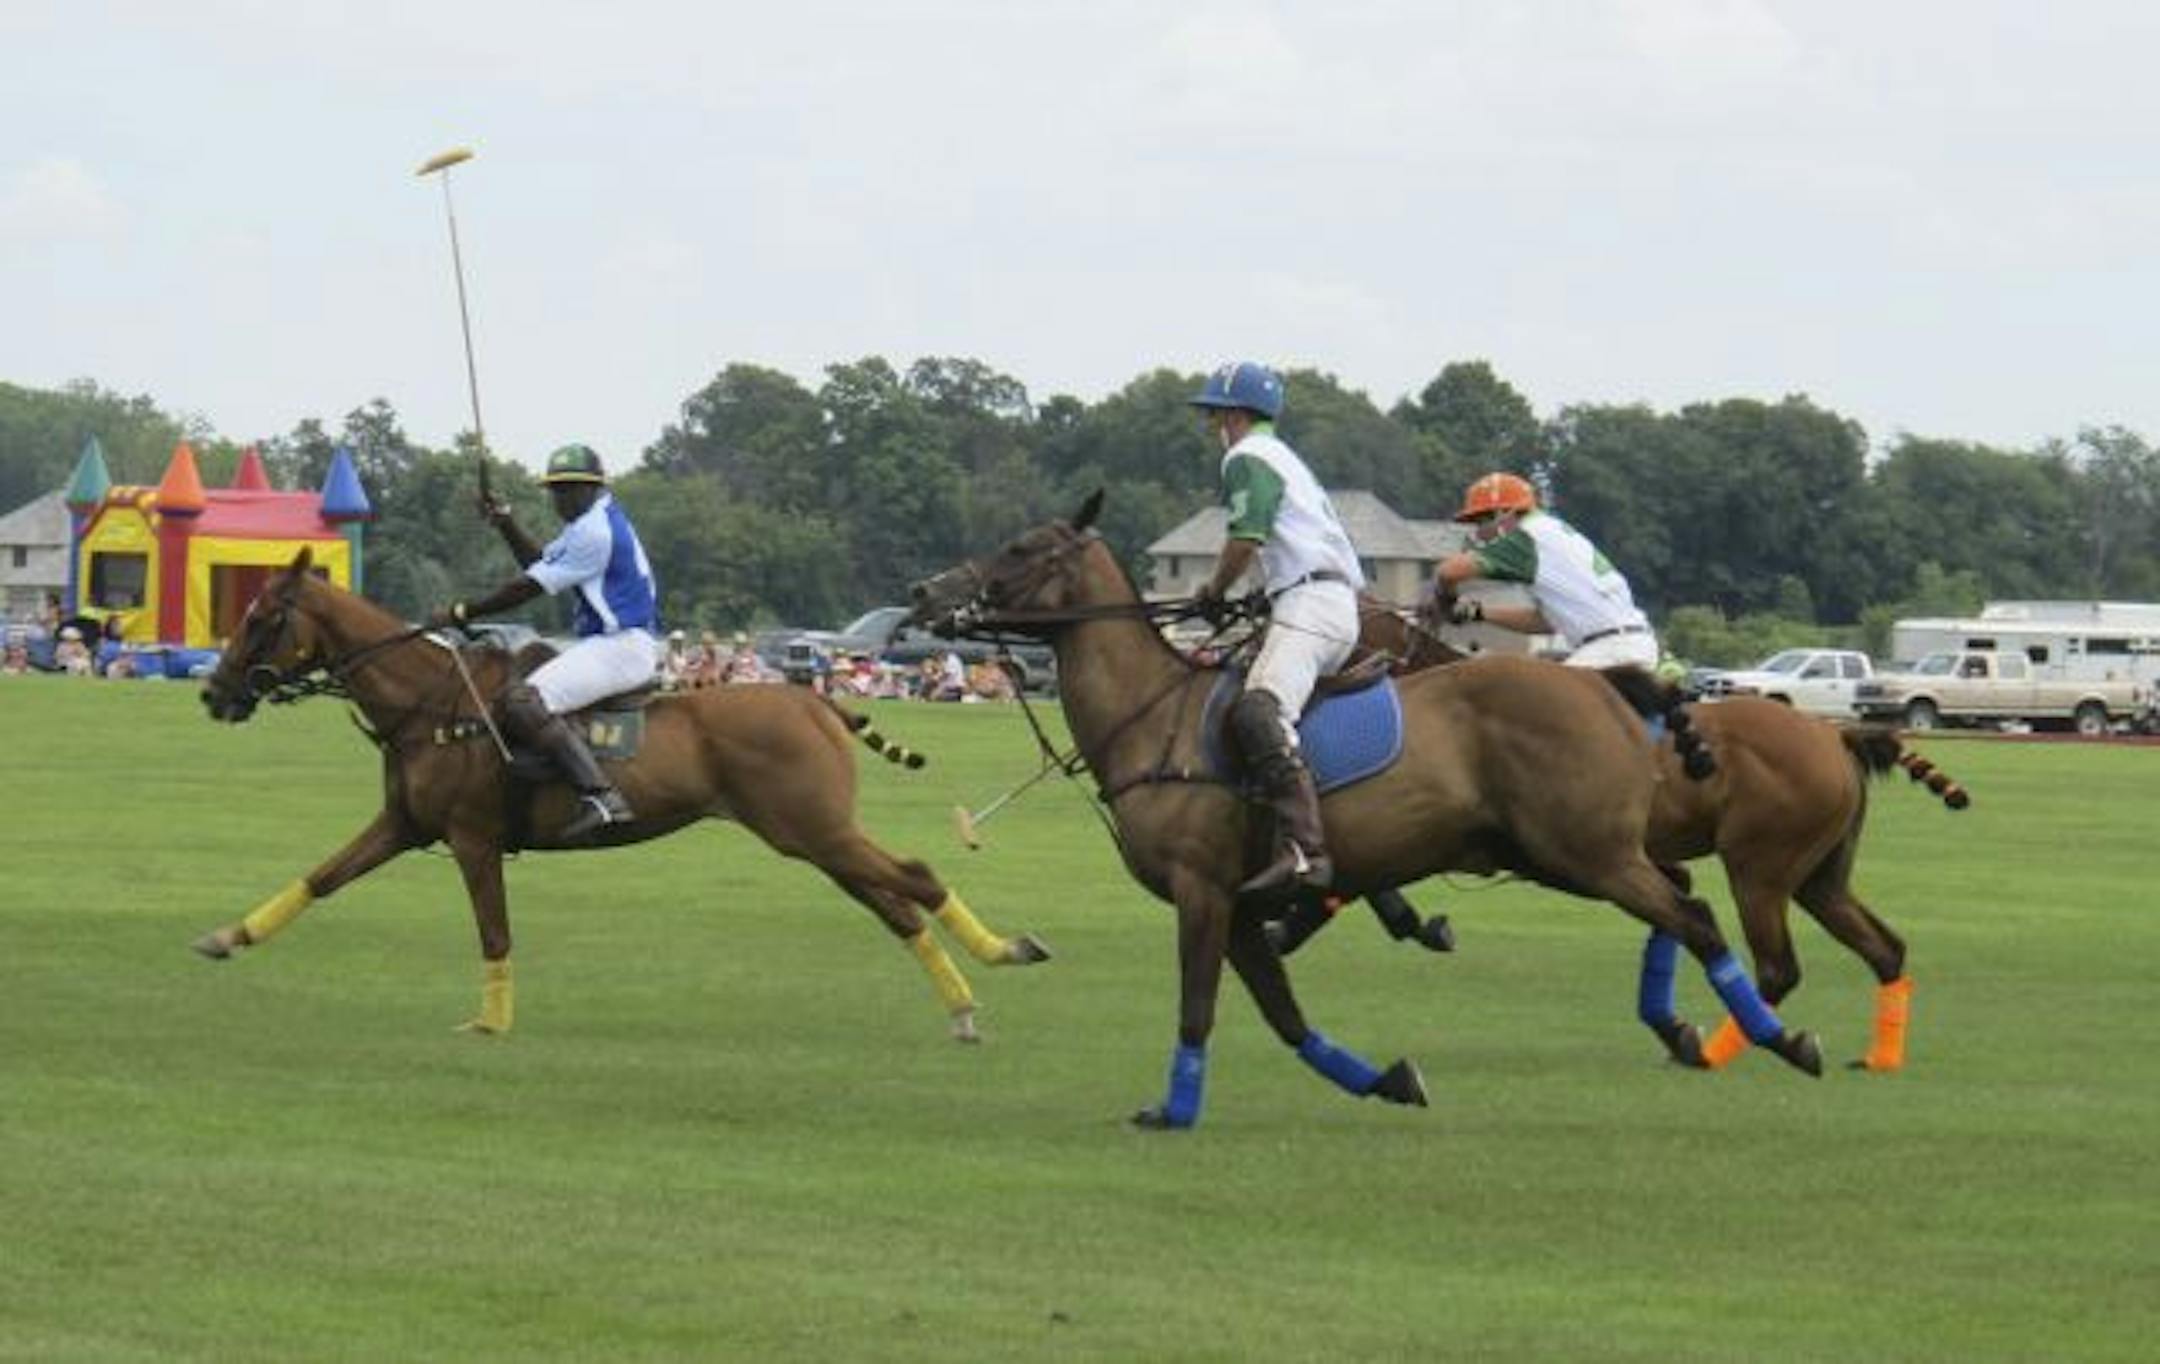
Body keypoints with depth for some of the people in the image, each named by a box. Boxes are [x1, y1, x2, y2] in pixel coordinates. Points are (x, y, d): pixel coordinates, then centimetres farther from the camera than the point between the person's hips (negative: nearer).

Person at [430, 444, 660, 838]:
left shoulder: (595, 531, -15)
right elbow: (540, 562, 29)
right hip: (609, 642, 12)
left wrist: (461, 613, -9)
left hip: (624, 647, -12)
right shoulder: (591, 521, 19)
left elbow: (531, 586, -15)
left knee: (524, 701, -26)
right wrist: (504, 522, 15)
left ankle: (600, 795, -37)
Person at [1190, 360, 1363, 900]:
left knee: (1258, 712, -29)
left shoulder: (1248, 459, -1)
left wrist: (1213, 592, 4)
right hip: (1339, 607, 11)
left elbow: (1246, 540, -12)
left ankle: (1303, 849, -45)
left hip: (1310, 606, -11)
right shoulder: (1283, 459, 30)